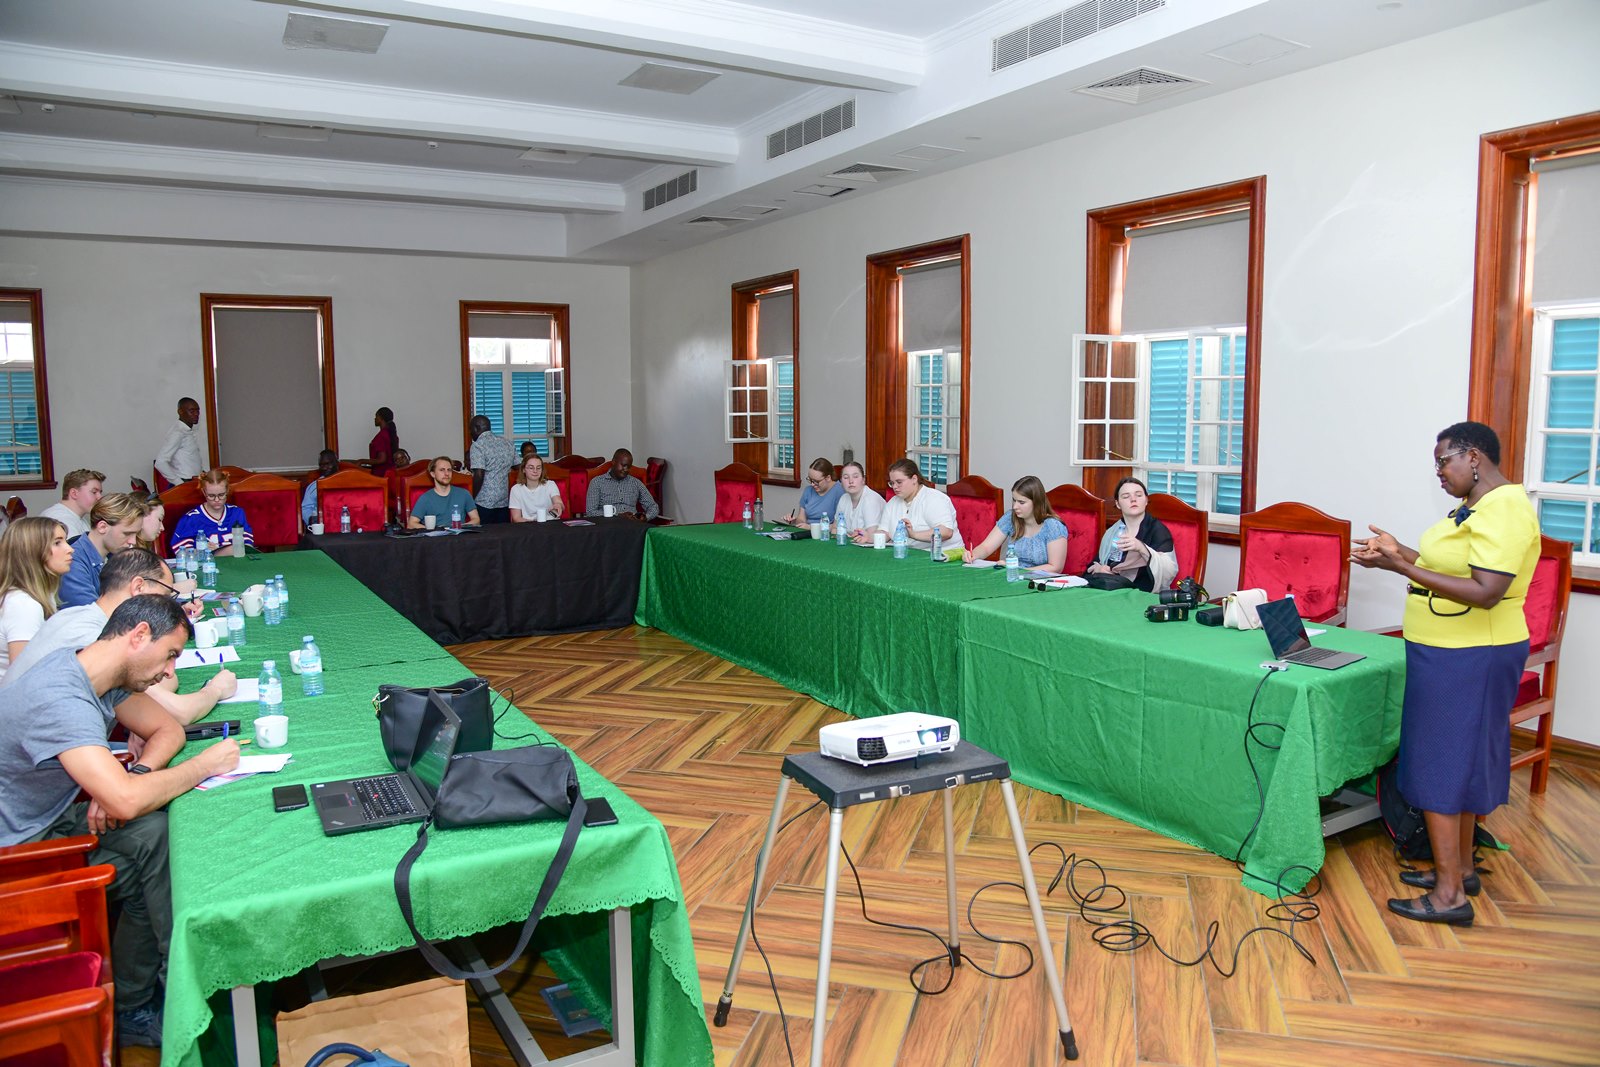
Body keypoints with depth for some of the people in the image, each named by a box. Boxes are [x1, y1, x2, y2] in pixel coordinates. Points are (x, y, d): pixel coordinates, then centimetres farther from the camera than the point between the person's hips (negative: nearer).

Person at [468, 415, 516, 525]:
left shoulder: (478, 446, -9)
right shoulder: (507, 443, 11)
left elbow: (479, 475, -17)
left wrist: (473, 499, -8)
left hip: (484, 503, -6)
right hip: (504, 502, 6)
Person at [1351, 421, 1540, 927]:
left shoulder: (1504, 510, -20)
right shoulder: (1475, 505, 11)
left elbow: (1485, 592, -27)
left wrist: (1402, 567, -28)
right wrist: (1402, 554, 8)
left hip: (1468, 660, -10)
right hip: (1452, 654, 10)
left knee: (1440, 765, -5)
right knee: (1463, 762, 17)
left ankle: (1449, 894, 3)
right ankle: (1460, 868, 30)